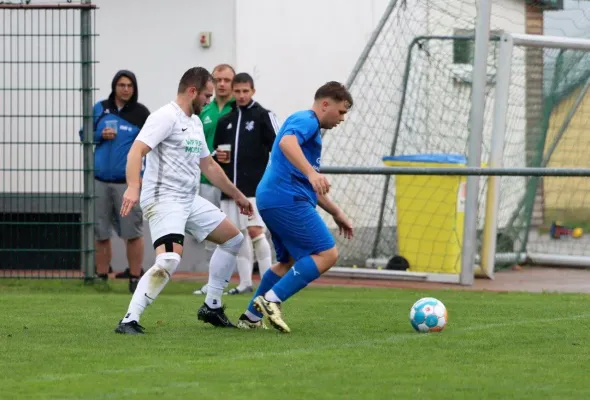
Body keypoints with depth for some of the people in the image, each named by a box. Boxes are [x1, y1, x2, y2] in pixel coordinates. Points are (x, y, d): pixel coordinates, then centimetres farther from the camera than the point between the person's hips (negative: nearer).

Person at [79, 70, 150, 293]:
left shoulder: (141, 113, 0)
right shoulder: (100, 109, 7)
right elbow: (85, 134, 14)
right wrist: (100, 135, -7)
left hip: (128, 181, -3)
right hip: (100, 180, 3)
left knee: (133, 233, -5)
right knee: (100, 232, 8)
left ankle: (135, 278, 0)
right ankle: (101, 277, 16)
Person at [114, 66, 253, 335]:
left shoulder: (195, 123, 17)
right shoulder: (166, 117, -11)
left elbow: (208, 165, 29)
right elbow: (136, 151, -23)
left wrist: (237, 195, 33)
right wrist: (133, 188, -38)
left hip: (190, 201, 10)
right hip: (163, 200, -10)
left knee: (233, 239, 16)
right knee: (169, 260, -27)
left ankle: (212, 307, 23)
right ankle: (129, 320, -24)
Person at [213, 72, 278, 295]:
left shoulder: (263, 116, -1)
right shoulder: (225, 121, 15)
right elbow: (216, 151, 24)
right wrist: (218, 157, 1)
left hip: (255, 186, -6)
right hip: (230, 186, 6)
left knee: (255, 231, -13)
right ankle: (245, 283, 11)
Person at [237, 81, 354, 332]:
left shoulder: (311, 129, 28)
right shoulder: (306, 120, -4)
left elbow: (312, 188, 35)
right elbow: (286, 142, -28)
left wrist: (337, 213, 34)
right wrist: (312, 172, -39)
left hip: (271, 200, 11)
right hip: (287, 199, -11)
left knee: (290, 260, 22)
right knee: (327, 254, -12)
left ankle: (252, 317, 21)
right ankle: (272, 299, -17)